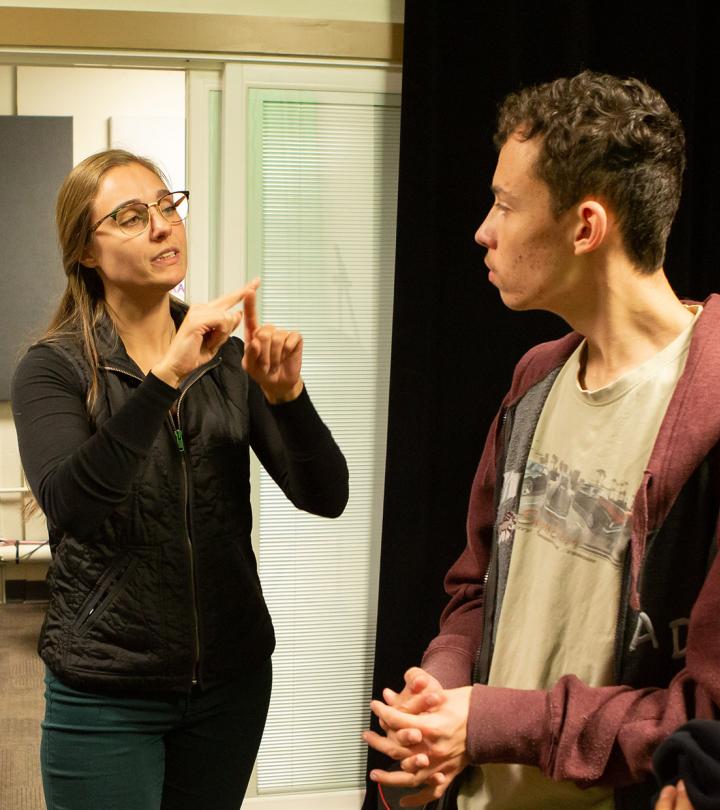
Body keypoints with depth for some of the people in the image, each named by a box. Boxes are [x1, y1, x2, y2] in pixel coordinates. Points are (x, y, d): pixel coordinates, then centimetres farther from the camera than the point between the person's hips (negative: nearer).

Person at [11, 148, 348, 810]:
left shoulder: (227, 359, 1)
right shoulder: (55, 366, -8)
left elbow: (326, 497, -5)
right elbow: (69, 504, -26)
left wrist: (285, 394, -22)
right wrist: (168, 374, -34)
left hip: (231, 679, 3)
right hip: (107, 690, -3)